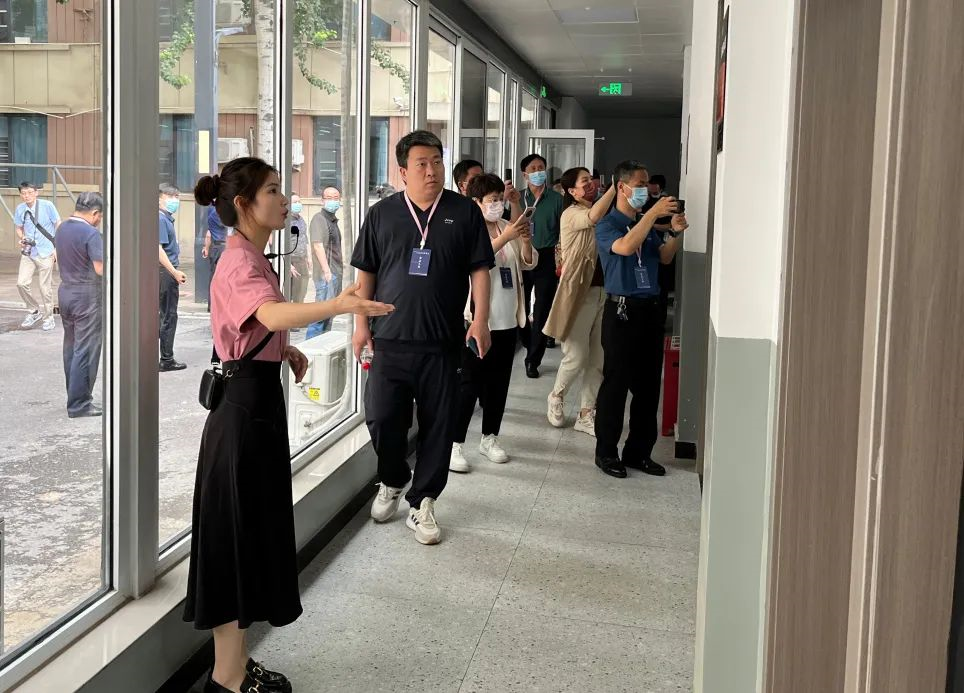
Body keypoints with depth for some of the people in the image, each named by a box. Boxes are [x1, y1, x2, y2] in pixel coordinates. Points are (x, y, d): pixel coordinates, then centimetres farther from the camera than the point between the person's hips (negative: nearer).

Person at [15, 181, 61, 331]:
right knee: (22, 283, -4)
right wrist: (21, 239, -6)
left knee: (45, 287, 1)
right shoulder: (20, 209, 2)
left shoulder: (47, 206, -9)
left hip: (45, 253, -4)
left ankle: (48, 318, 17)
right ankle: (34, 311, 17)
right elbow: (19, 228, 17)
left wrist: (57, 248, -7)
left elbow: (58, 226, -4)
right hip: (28, 252, 4)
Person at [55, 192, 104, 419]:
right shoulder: (91, 233, -17)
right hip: (87, 295, -8)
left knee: (71, 347, 15)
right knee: (85, 350, -3)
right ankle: (79, 404, -1)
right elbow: (101, 268, -22)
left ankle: (75, 396, 24)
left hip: (65, 290, 8)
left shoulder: (61, 229, 8)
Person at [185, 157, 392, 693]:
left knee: (255, 532, 15)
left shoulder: (250, 257, 13)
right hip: (245, 408, -10)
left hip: (259, 400, 10)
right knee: (238, 537, -2)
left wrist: (286, 350, 12)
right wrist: (337, 305, -59)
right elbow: (273, 315, -43)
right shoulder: (240, 264, -20)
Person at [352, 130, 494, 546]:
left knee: (438, 425, 3)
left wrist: (480, 319, -6)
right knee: (381, 418, 0)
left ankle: (421, 503, 17)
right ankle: (392, 483, 27)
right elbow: (366, 272, 10)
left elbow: (479, 269, 3)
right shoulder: (382, 214, 6)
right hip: (390, 339, 1)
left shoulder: (464, 212, 2)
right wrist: (361, 322, 6)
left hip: (442, 342, 0)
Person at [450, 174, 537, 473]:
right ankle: (455, 443, -1)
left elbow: (529, 263, 12)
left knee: (499, 381, 12)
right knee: (469, 382, -6)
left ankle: (489, 438, 23)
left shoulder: (507, 226, 10)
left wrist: (525, 240, -7)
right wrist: (504, 238, -28)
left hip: (507, 319, 6)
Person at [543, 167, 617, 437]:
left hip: (604, 292, 7)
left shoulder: (602, 213, 16)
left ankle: (586, 414, 16)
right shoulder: (571, 214, -8)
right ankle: (557, 395, 26)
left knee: (598, 359, 7)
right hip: (580, 293, -7)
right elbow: (594, 216, -30)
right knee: (577, 357, -3)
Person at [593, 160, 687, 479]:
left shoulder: (647, 224, 16)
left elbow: (664, 257, 14)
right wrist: (653, 213, -24)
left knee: (648, 384, 9)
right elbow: (625, 247, -25)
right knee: (616, 383, -2)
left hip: (650, 309, 7)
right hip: (622, 309, -7)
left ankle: (639, 451, 19)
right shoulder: (607, 224, -5)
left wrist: (676, 233, -2)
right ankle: (606, 452, 9)